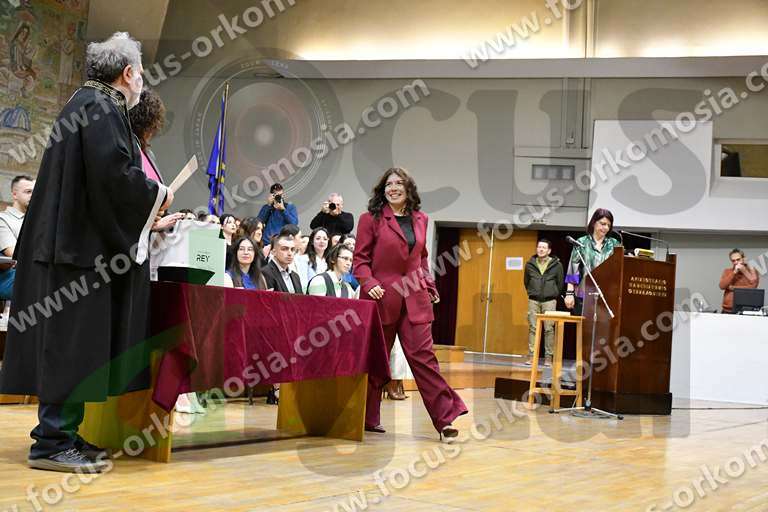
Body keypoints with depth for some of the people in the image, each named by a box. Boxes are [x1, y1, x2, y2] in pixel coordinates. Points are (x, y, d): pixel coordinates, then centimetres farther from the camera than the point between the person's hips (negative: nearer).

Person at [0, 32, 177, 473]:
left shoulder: (87, 103, 19)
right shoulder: (102, 108, -12)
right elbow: (114, 172, -23)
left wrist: (145, 207, 22)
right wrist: (157, 195, -7)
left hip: (76, 242, 10)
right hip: (88, 247, -10)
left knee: (74, 348, 11)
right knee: (74, 344, -8)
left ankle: (63, 434, 15)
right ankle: (53, 442, -5)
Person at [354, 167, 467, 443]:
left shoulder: (420, 219, 12)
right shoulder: (371, 219, 0)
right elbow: (361, 259, -1)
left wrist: (430, 287, 13)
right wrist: (369, 283, -17)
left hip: (414, 299, 2)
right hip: (382, 297, -2)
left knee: (423, 355, -5)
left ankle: (445, 418, -7)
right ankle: (368, 418, 19)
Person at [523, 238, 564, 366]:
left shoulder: (557, 265, -1)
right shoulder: (530, 264, 5)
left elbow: (560, 283, 6)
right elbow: (526, 281, 17)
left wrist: (553, 294, 7)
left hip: (549, 301, -2)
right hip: (533, 300, 2)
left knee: (549, 329, -3)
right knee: (532, 328, 0)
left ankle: (548, 357, -1)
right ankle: (531, 356, 2)